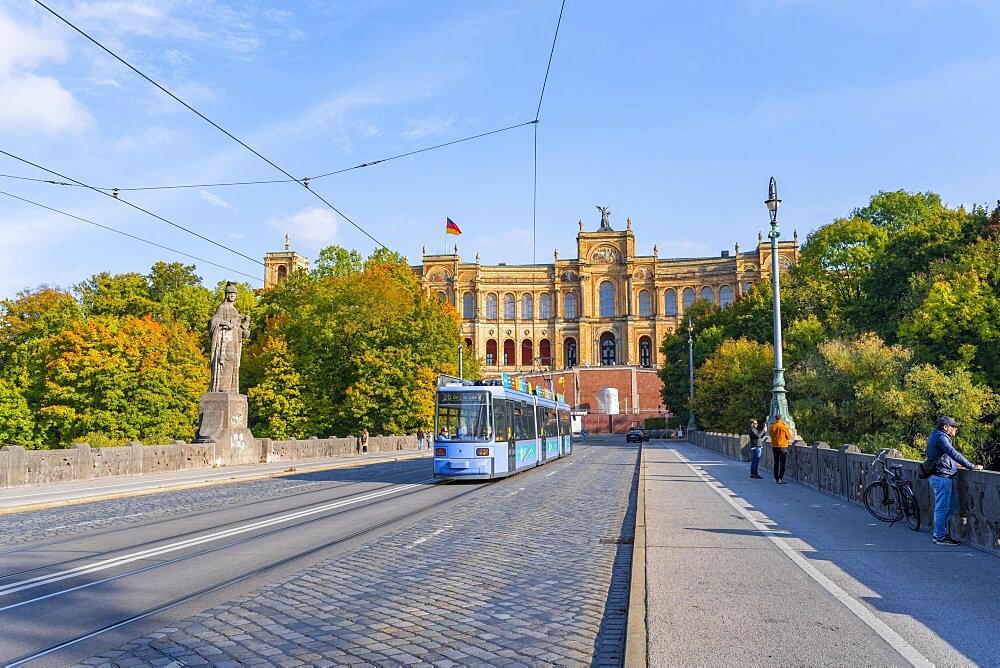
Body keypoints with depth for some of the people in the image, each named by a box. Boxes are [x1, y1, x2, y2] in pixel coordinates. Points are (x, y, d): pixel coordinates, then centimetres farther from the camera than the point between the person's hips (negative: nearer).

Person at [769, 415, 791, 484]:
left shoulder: (772, 426, -2)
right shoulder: (784, 426, -11)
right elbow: (789, 437, -1)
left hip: (774, 446, 4)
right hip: (783, 446, -4)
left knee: (776, 462, 13)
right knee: (782, 463, -1)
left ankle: (776, 478, 16)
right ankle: (780, 479, -5)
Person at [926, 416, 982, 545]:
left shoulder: (935, 435, 19)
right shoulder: (940, 437, -15)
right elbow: (953, 453, -25)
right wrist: (972, 466, -24)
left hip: (945, 477, 11)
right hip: (942, 477, -11)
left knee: (952, 506, 16)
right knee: (942, 508, -4)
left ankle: (938, 533, 20)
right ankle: (940, 537, 2)